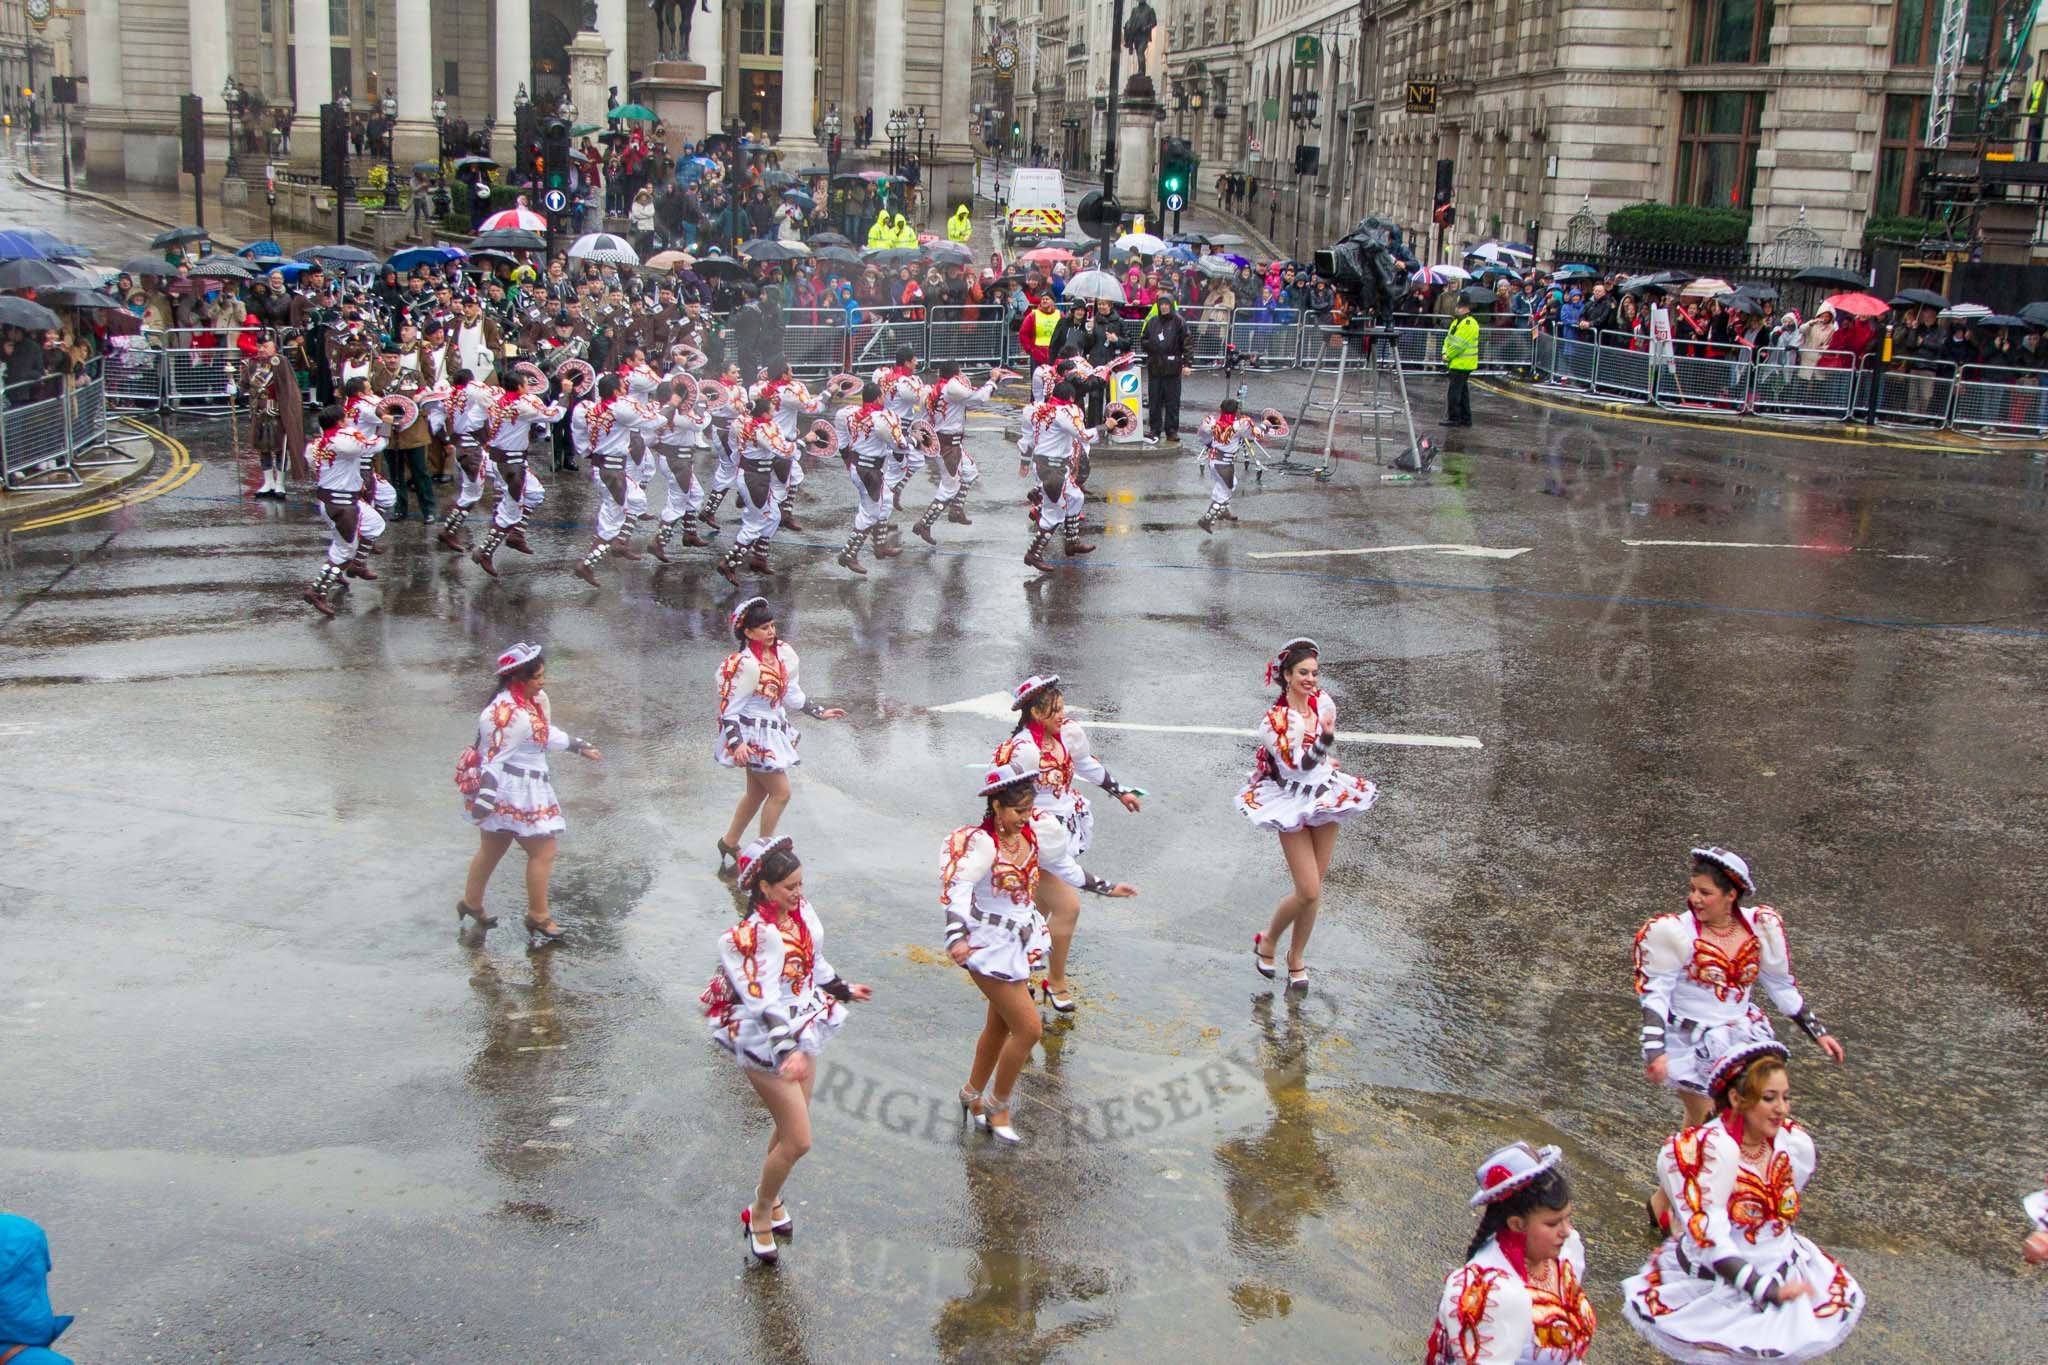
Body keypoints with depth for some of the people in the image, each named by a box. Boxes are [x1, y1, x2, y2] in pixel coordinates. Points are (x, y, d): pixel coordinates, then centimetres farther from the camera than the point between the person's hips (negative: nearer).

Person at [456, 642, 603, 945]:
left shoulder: (536, 700, 7)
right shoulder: (508, 714, -24)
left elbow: (547, 735, 25)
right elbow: (495, 759, -25)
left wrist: (579, 746, 34)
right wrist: (485, 800, -26)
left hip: (525, 790, 10)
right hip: (512, 791, -10)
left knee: (492, 850, 22)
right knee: (543, 852, -1)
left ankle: (471, 905, 37)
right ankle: (538, 918, 10)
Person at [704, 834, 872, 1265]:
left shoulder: (801, 911, -1)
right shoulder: (755, 935, -26)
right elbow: (763, 1001, -32)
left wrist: (843, 989, 31)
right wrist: (787, 1050, -43)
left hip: (802, 1028, 8)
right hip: (764, 1041, -8)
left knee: (789, 1129, 18)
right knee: (798, 1140, -4)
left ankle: (769, 1197, 40)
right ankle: (760, 1214, 19)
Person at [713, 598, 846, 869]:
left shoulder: (783, 653, 0)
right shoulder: (744, 664, -23)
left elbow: (792, 694, 12)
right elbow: (729, 709, -20)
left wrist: (820, 712, 10)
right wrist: (737, 743, -32)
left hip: (774, 730, 8)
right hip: (754, 736, -8)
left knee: (757, 791, 20)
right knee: (781, 792, -4)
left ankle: (730, 843, 37)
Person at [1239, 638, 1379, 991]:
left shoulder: (1324, 702, -2)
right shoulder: (1274, 720, -18)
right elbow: (1300, 766, -27)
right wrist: (1325, 739, -39)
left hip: (1326, 800, 5)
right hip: (1294, 805, -5)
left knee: (1314, 889, 8)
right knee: (1308, 892, -10)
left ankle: (1297, 957, 25)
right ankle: (1268, 941, 16)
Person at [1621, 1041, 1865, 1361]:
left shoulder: (1797, 1144, -1)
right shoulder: (1705, 1151, -19)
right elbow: (1709, 1237, -21)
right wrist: (1767, 1290, -25)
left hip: (1785, 1271, 7)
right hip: (1717, 1281, -6)